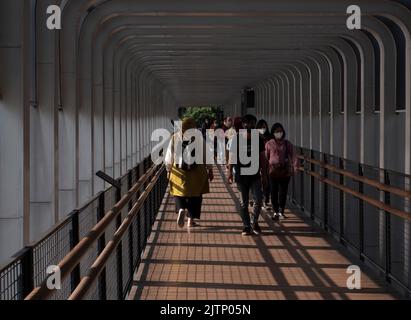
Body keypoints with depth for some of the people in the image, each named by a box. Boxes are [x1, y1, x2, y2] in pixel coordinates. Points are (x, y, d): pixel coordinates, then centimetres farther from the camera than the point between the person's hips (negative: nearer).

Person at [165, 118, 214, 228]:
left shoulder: (175, 137, -1)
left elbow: (169, 156, 3)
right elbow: (206, 155, -1)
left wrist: (169, 170, 14)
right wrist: (210, 170, 8)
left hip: (179, 171, 0)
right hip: (197, 172, 0)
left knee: (179, 193, 12)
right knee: (195, 195, 11)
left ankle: (181, 209, -17)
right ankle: (191, 220, 11)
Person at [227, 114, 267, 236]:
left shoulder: (258, 139, 3)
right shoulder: (237, 139, -4)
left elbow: (262, 157, 8)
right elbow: (232, 156, -2)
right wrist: (230, 172, -6)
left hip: (255, 174, 1)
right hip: (241, 174, -1)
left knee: (258, 200, -8)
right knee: (244, 202, 5)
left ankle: (254, 222, 14)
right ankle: (246, 226, 15)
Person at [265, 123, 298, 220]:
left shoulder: (287, 144, 3)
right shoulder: (269, 144, 3)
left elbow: (292, 156, -3)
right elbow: (266, 157, 6)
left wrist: (294, 167, -16)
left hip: (285, 171, 0)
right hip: (273, 171, 0)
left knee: (283, 192, 4)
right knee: (274, 192, 1)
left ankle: (281, 211, 18)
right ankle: (275, 212, 15)